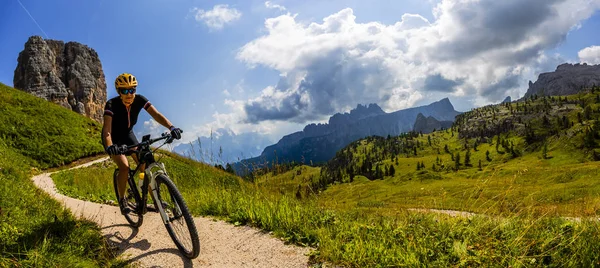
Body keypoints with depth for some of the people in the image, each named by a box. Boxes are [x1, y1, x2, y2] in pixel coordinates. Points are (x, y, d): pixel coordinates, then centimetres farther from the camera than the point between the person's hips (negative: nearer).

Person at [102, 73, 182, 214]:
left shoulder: (139, 100, -20)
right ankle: (122, 201, -1)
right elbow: (107, 129, -40)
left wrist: (171, 127, -48)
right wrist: (109, 146, -59)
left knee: (144, 164, -9)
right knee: (124, 167, -23)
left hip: (128, 135, 4)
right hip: (114, 138, -4)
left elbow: (156, 114, -30)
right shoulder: (112, 104, -30)